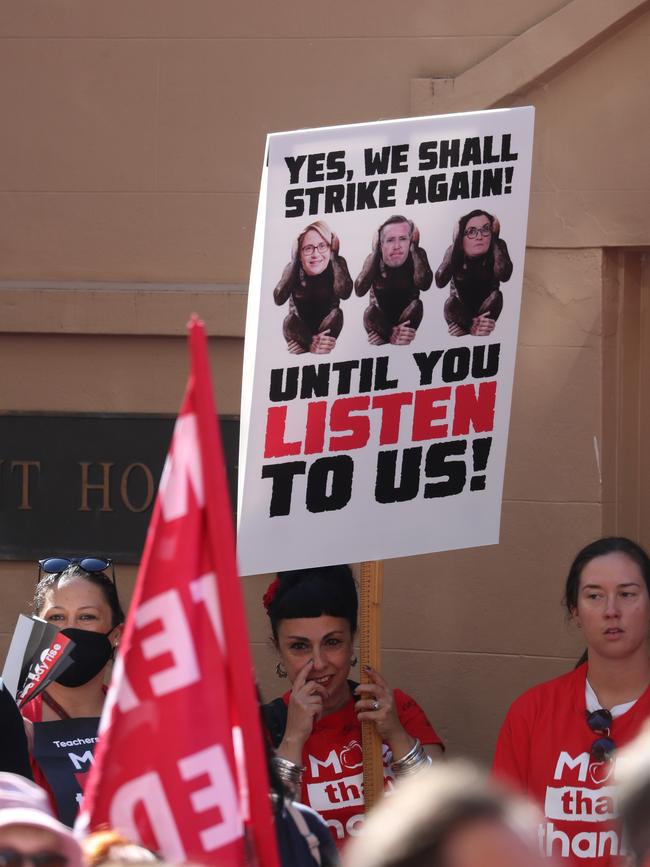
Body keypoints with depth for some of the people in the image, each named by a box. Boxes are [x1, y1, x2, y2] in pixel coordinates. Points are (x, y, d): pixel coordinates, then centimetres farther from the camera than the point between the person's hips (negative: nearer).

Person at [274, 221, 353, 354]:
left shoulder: (337, 264, -14)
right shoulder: (293, 268, -12)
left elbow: (344, 293, -33)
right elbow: (279, 299, -28)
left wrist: (333, 257, -27)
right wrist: (294, 261, -27)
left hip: (327, 325, 1)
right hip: (299, 327, -1)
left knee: (336, 314, -29)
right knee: (289, 321, -31)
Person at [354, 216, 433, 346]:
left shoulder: (417, 255, -13)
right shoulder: (374, 259, -12)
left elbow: (423, 284, -34)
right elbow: (359, 291, -29)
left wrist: (413, 248, -29)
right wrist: (375, 252, -27)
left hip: (407, 315, 1)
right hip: (381, 317, -1)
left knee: (416, 305, -30)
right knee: (369, 312, -31)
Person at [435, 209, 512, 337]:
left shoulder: (498, 247, -17)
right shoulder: (455, 250, -17)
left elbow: (504, 276, -36)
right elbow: (440, 282, -32)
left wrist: (494, 239, -31)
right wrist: (455, 244, -32)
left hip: (486, 307, 1)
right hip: (461, 307, -1)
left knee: (496, 295, -29)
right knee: (450, 304, -32)